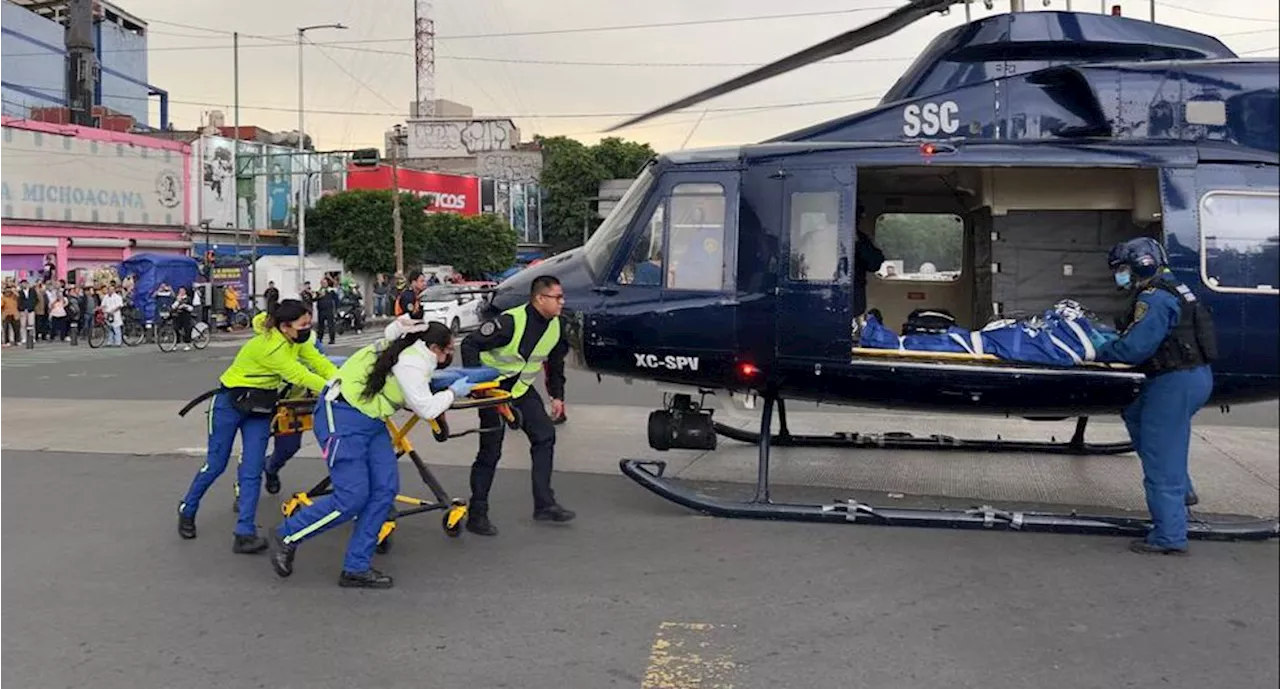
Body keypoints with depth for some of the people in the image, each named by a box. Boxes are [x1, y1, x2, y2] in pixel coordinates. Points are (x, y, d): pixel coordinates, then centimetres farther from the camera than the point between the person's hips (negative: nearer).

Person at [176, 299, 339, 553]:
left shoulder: (298, 341, -6)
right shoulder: (268, 346, -31)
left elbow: (320, 363, -12)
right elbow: (300, 377, -31)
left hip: (260, 407, 6)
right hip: (230, 403, -6)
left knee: (252, 471, -3)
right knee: (216, 465, 5)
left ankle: (245, 534, -5)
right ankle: (187, 511, 30)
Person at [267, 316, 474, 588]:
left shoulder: (410, 348, 8)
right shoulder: (411, 363, -20)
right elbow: (426, 409, -16)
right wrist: (452, 393, -2)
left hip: (371, 420, 10)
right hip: (342, 416, -10)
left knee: (385, 489, 0)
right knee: (352, 498, -12)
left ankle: (356, 568, 4)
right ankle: (286, 537, 8)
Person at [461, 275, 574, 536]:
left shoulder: (555, 326, -4)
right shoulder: (511, 322, -27)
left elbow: (555, 361, 13)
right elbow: (470, 344, -25)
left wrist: (557, 395, 12)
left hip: (523, 389, 7)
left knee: (545, 435, -1)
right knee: (490, 450, -5)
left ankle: (544, 504, 7)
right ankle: (477, 515, 4)